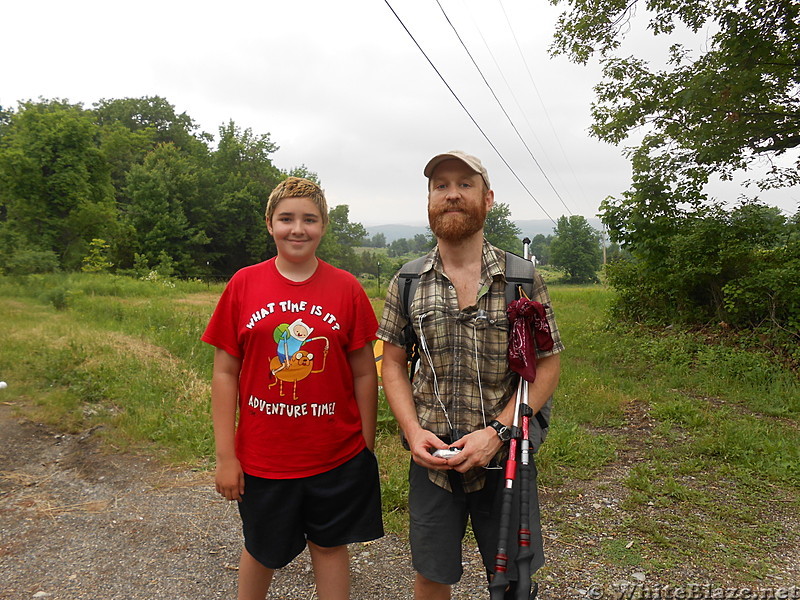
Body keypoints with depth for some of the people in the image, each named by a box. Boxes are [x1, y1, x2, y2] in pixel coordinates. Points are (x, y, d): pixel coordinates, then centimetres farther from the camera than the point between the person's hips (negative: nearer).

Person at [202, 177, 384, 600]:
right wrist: (225, 455, -5)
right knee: (262, 552, 21)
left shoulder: (346, 288, -5)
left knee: (330, 547, 17)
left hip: (337, 456, 0)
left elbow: (364, 373, -1)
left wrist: (368, 446, 0)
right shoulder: (244, 284, -5)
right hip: (261, 457, 1)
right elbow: (224, 374, -3)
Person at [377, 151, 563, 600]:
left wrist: (496, 432, -15)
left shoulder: (524, 279, -4)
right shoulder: (407, 283, 1)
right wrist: (413, 431, -10)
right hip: (432, 457, 1)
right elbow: (393, 363, 5)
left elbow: (548, 366, -4)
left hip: (505, 456, -1)